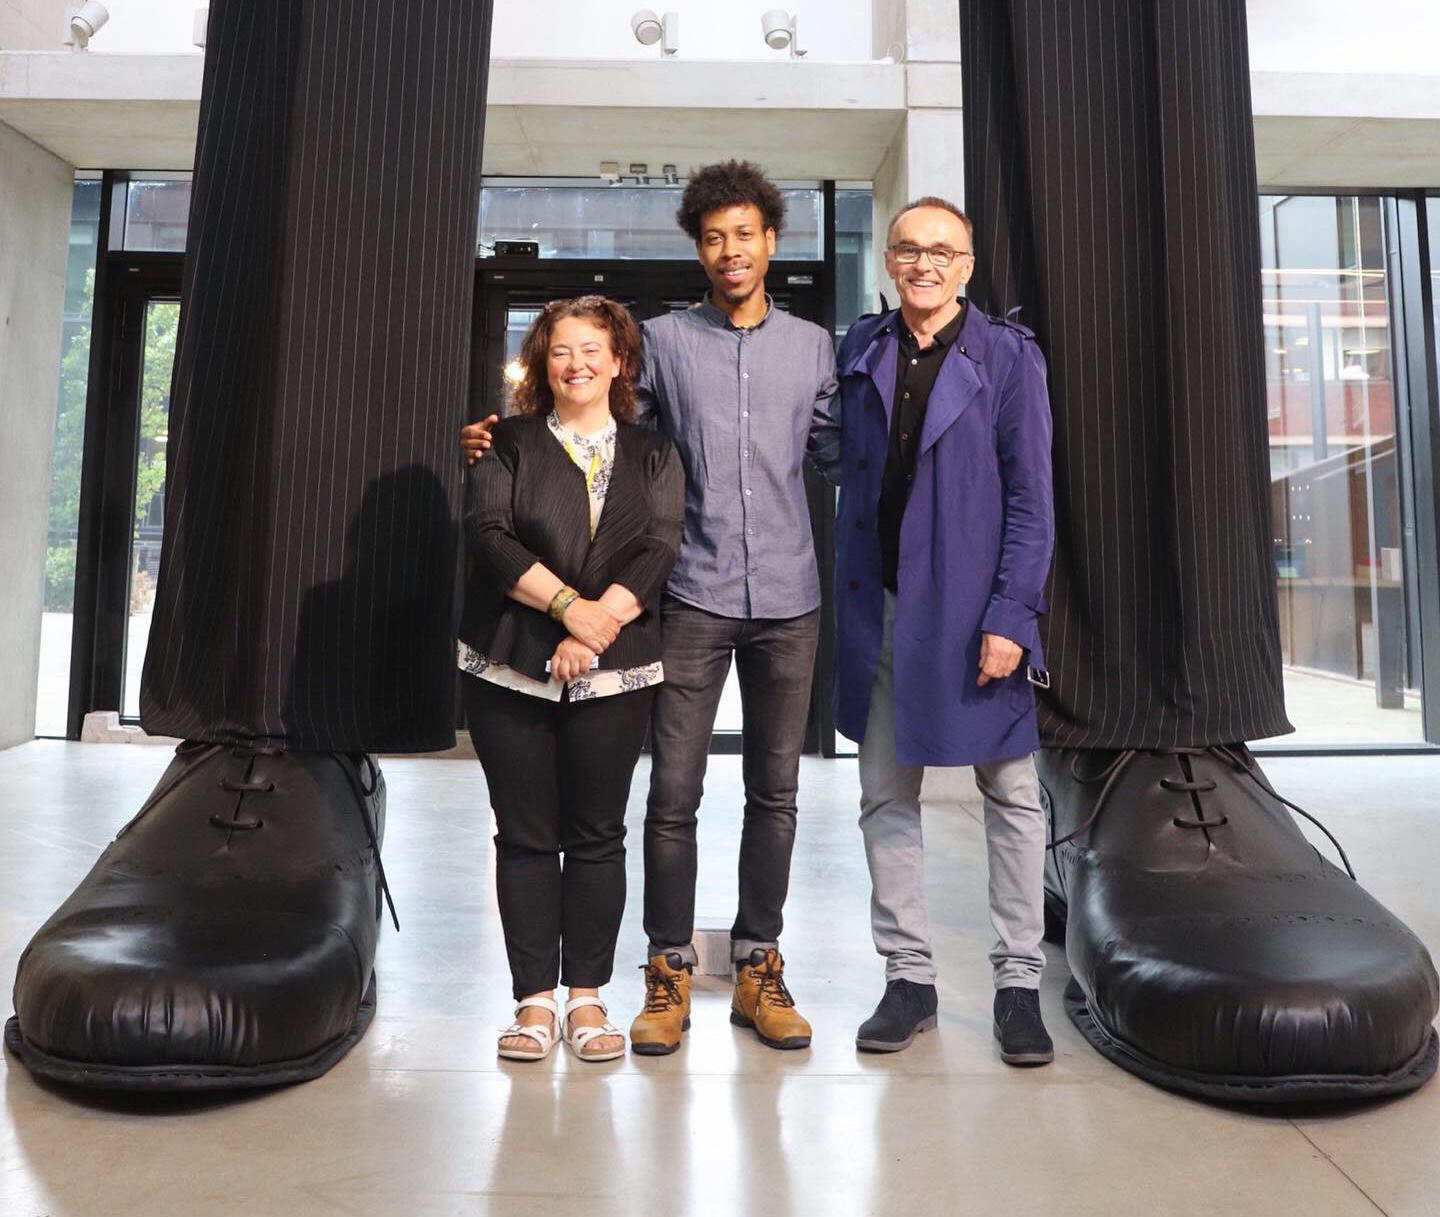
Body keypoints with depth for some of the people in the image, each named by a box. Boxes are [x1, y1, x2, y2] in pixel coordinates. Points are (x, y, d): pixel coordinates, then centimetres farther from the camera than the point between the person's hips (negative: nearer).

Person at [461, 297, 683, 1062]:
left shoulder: (651, 454, 10)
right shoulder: (509, 445, 9)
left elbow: (659, 549, -2)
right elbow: (488, 533, -6)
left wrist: (596, 626, -15)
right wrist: (567, 606, -16)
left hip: (613, 672, 0)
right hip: (510, 668, 0)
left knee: (596, 834, 5)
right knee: (525, 834, 4)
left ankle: (587, 996, 16)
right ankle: (536, 999, 14)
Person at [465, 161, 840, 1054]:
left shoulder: (811, 345, 11)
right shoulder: (666, 340, 6)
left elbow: (832, 448, 15)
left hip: (789, 599, 2)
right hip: (696, 596, -2)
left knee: (775, 790, 9)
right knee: (675, 790, -1)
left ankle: (759, 966, 24)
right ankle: (670, 972, 17)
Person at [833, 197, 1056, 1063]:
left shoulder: (1008, 358, -1)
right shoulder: (861, 352, 9)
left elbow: (1030, 498, -5)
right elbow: (849, 471, 11)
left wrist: (1011, 615, -13)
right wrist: (850, 598, 2)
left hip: (972, 606, -3)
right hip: (880, 608, 3)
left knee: (1012, 794, 7)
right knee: (886, 797, 8)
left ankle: (1019, 985, 21)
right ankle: (910, 979, 22)